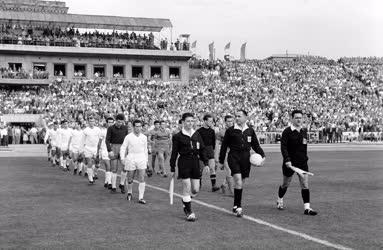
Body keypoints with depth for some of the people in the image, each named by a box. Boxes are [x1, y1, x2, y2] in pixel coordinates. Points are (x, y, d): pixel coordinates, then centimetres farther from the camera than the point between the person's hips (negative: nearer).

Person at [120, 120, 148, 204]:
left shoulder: (144, 137, 7)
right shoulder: (128, 137, -3)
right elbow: (123, 148, 1)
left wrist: (146, 160, 18)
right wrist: (122, 158, -10)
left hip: (141, 159, 2)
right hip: (131, 158, -2)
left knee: (142, 179, -7)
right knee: (130, 178, 9)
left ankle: (141, 198, -5)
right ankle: (130, 193, 35)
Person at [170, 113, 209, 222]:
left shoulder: (197, 135, 9)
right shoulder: (178, 136, -3)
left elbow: (202, 150, 13)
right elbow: (174, 153, -1)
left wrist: (206, 163, 5)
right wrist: (172, 169, -2)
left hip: (195, 162, 4)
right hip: (184, 163, -4)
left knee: (195, 189, 5)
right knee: (187, 188, -4)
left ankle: (185, 201, 35)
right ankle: (189, 212, 7)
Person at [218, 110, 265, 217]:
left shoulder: (250, 131, 10)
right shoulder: (230, 131, 1)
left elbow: (255, 145, 16)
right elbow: (224, 146, 7)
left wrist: (262, 155, 1)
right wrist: (221, 161, 8)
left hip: (246, 158, 3)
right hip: (233, 157, -3)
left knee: (240, 183, 9)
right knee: (238, 181, -17)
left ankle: (235, 206, 22)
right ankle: (238, 207, -12)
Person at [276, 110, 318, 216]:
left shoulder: (304, 131, 7)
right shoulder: (287, 131, -11)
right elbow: (283, 147, -17)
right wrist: (287, 160, -27)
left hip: (302, 162, 4)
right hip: (290, 162, -4)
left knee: (305, 185, -5)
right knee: (286, 184, 12)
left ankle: (307, 208, -4)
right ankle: (280, 200, 38)